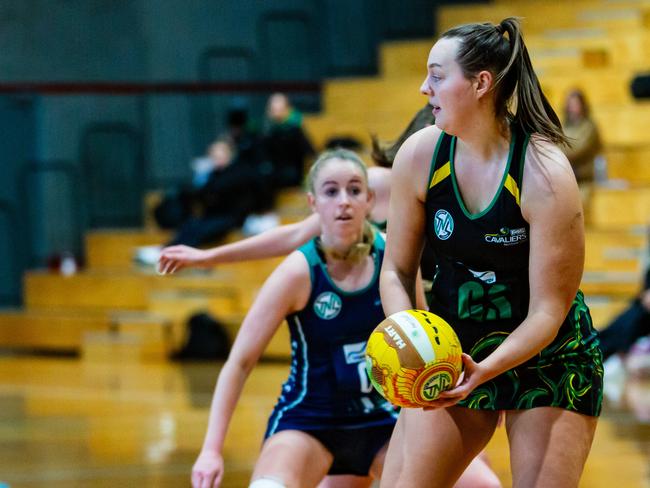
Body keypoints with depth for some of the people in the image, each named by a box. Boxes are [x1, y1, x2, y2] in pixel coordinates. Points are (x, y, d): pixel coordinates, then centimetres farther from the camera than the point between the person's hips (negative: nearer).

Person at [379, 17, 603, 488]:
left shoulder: (546, 175, -23)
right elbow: (397, 271, -1)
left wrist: (487, 370, -34)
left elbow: (548, 311, -20)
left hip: (545, 357, -4)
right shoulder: (419, 155, -10)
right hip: (454, 355, 4)